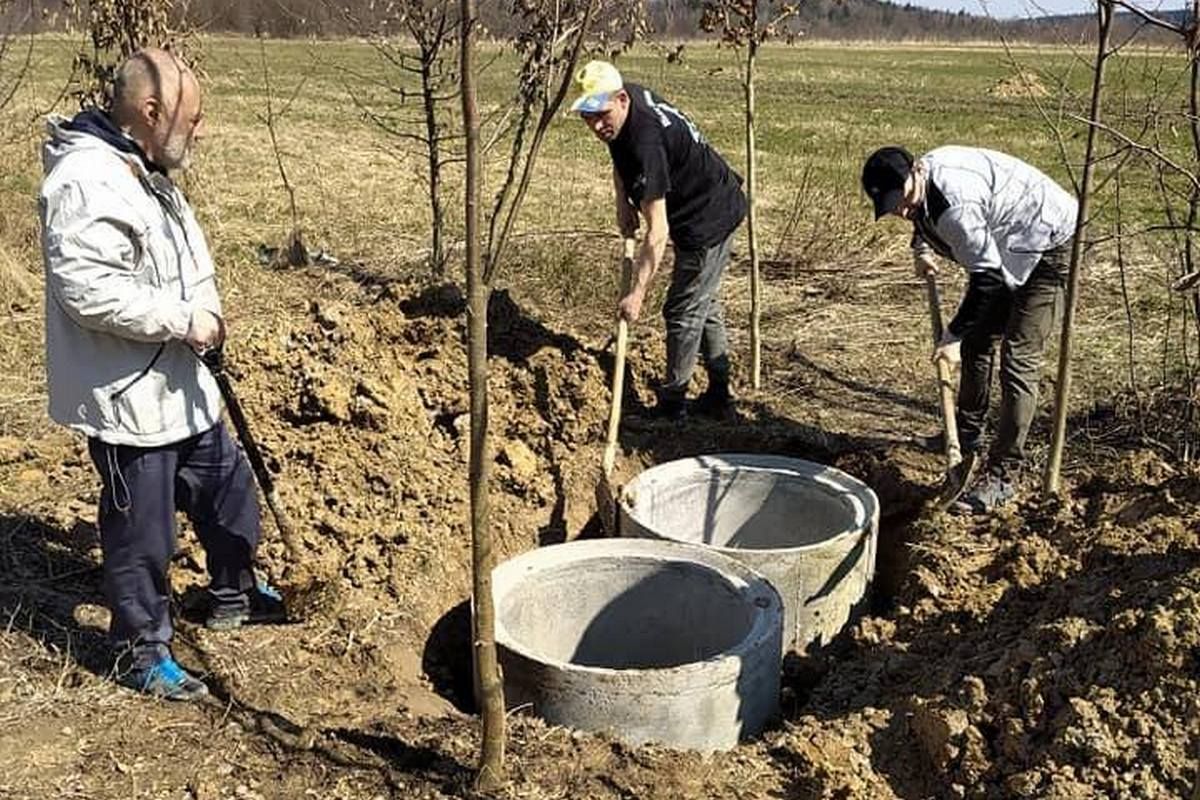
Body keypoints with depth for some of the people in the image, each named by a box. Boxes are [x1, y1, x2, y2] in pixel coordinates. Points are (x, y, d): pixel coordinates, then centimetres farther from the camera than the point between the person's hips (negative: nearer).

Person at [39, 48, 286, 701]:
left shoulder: (145, 171, 10)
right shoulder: (86, 183, -23)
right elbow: (89, 290, -31)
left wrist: (205, 309, 3)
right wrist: (184, 320, -22)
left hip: (178, 384, 10)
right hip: (125, 397, -10)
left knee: (226, 486, 22)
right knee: (141, 532, 4)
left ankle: (233, 595, 44)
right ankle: (141, 654, 23)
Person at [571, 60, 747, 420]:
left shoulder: (646, 143, -34)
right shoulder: (630, 96, -5)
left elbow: (657, 233, -35)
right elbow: (620, 158, 18)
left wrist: (637, 294, -34)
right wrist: (623, 203, 4)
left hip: (709, 219, -11)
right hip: (716, 208, 11)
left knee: (683, 312, -1)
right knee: (705, 305, 19)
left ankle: (671, 404, 11)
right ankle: (719, 395, 30)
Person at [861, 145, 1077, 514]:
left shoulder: (954, 203, -35)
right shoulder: (920, 184, -6)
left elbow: (985, 274, -31)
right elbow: (924, 220, 21)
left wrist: (953, 335, -25)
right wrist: (921, 249, 4)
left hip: (1048, 245, -10)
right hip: (1009, 252, 10)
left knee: (1019, 360, -14)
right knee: (977, 342, 18)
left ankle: (1002, 476, -12)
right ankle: (967, 433, 38)